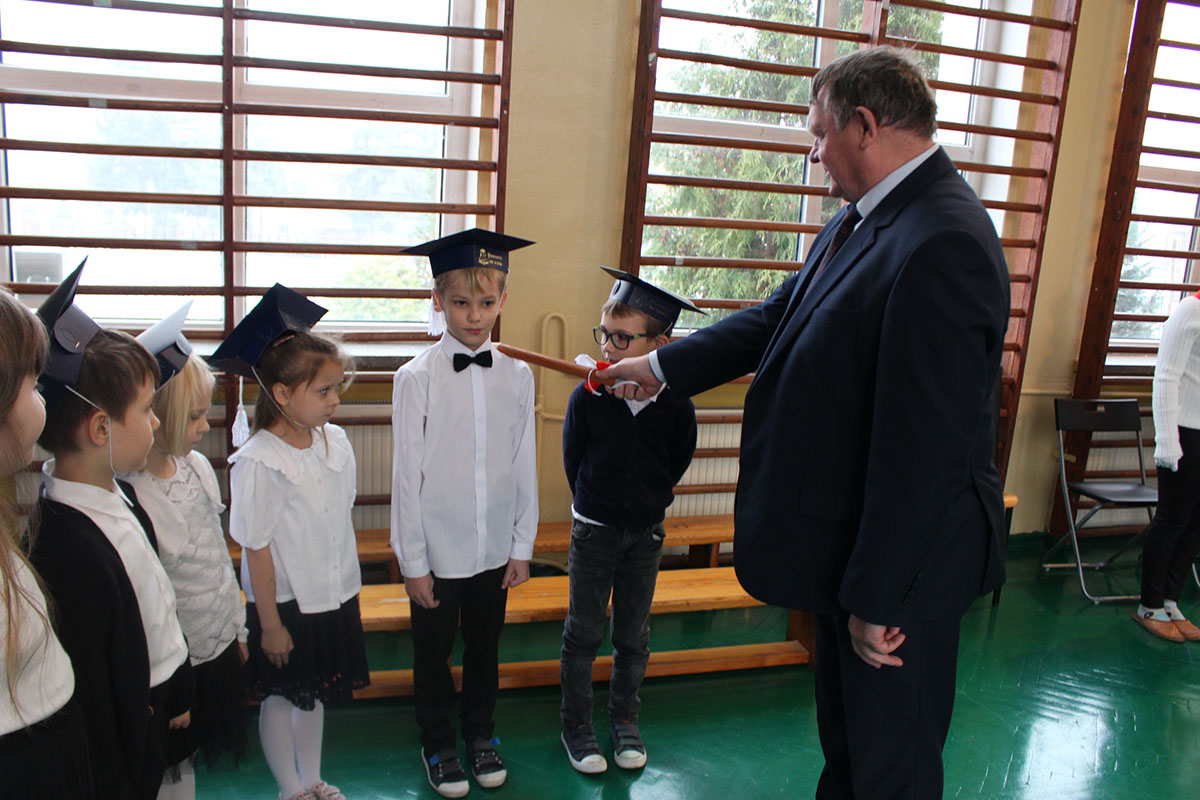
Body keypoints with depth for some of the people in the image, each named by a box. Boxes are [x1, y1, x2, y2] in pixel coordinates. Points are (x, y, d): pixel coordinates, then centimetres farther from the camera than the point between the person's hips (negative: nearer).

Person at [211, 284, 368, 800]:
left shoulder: (335, 442, -3)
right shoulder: (259, 463, -21)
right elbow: (256, 549, -17)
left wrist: (345, 589, 13)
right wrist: (270, 623, -11)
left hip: (332, 596, 6)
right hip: (285, 603, -6)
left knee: (315, 692, 20)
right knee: (281, 697, 13)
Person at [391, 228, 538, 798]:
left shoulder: (517, 377, -2)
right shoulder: (416, 379, -11)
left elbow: (525, 467, 3)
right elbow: (406, 475, -9)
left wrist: (522, 547, 5)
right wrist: (412, 562, -7)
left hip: (495, 549, 3)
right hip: (438, 551, -2)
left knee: (485, 646, 19)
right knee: (434, 652, 15)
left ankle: (481, 734, 42)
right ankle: (438, 745, 38)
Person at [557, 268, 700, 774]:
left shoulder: (675, 405, -12)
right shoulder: (587, 396, -14)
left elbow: (677, 463, 4)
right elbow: (573, 460, 0)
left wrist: (646, 506, 8)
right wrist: (598, 508, 7)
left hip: (646, 533, 1)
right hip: (593, 531, -1)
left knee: (634, 637, 15)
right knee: (583, 633, 9)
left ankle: (625, 720, 34)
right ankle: (576, 725, 25)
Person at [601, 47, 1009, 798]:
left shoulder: (943, 243, -27)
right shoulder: (861, 220, 6)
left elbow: (924, 447, -28)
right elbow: (775, 320, 15)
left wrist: (878, 599, -23)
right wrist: (660, 365, 19)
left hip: (906, 564, -9)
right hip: (850, 542, 10)